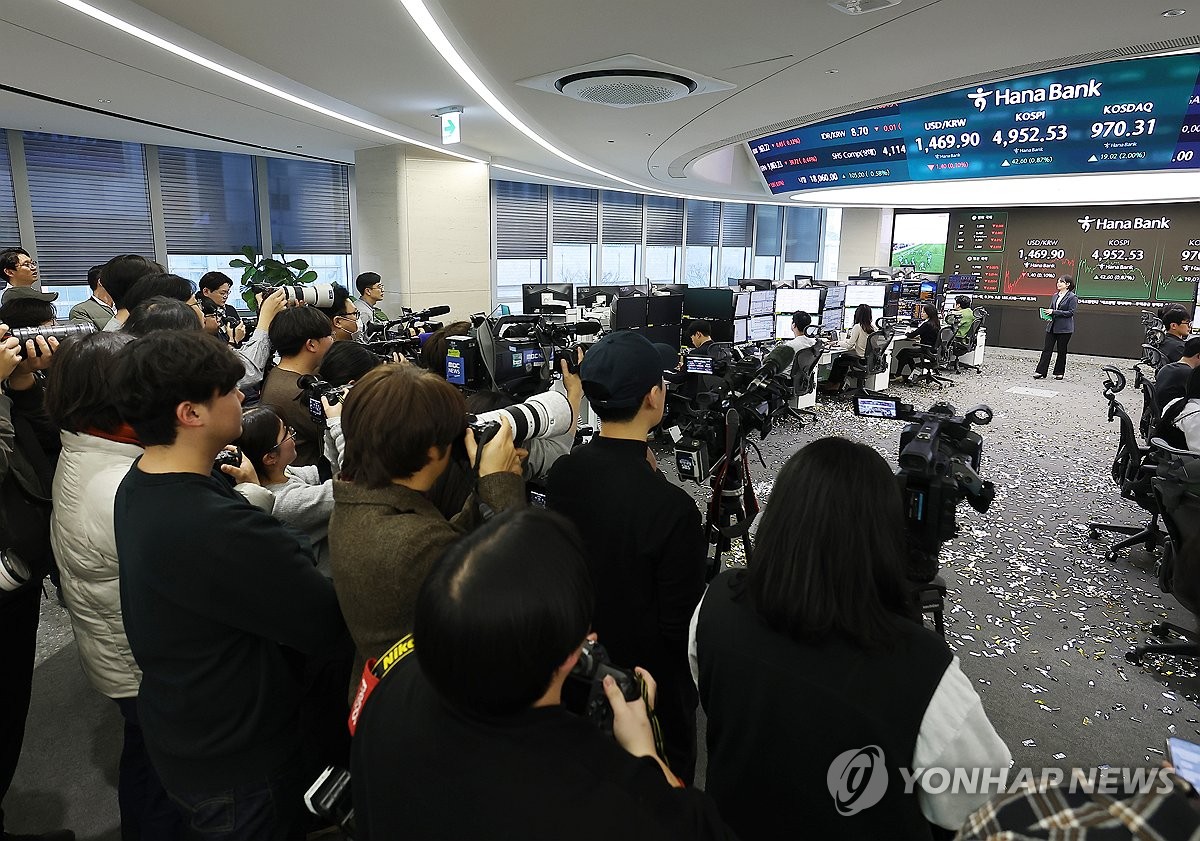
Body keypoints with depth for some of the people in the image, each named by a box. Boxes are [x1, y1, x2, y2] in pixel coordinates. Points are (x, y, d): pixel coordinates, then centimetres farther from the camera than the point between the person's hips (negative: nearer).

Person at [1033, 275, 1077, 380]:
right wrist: (1048, 315, -3)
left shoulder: (1072, 297, -7)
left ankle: (1059, 373, 15)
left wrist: (1054, 312, -18)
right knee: (1047, 349, 0)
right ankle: (1040, 372, -2)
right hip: (1052, 327, 5)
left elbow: (1071, 312, -13)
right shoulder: (1055, 295, 12)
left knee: (1061, 351, 4)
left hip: (1064, 329, -5)